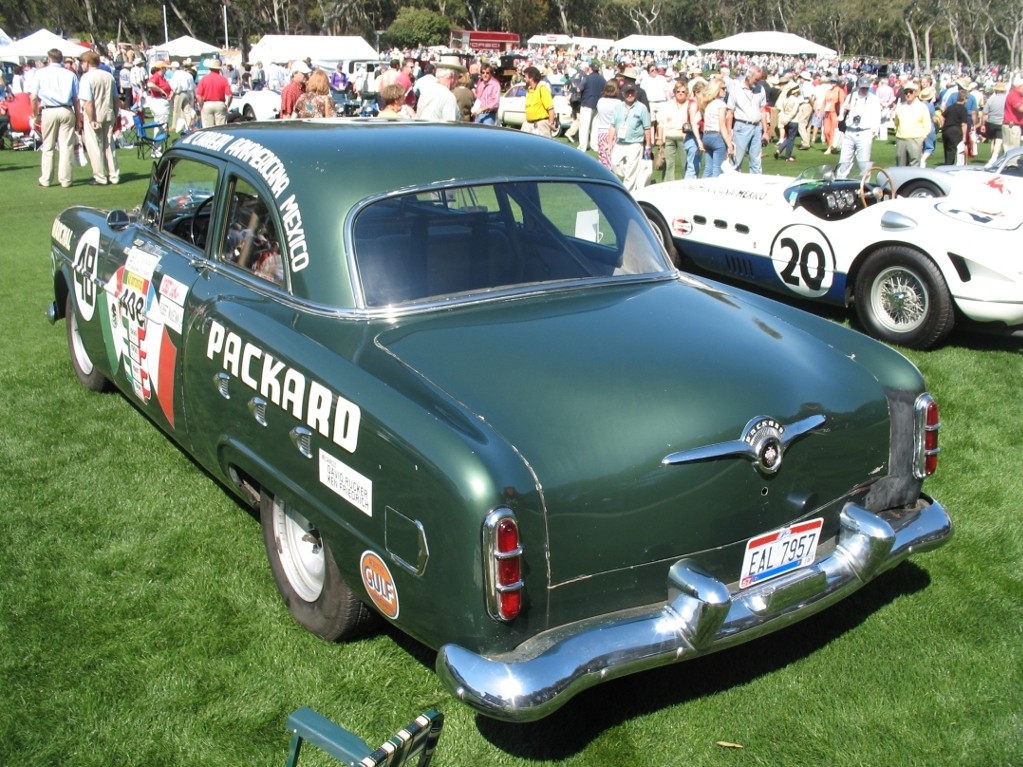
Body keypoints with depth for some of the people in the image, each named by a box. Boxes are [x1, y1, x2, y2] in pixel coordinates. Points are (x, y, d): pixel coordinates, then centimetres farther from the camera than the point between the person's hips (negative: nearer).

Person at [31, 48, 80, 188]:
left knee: (48, 147, 8)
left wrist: (36, 115, 11)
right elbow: (76, 99, 3)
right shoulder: (70, 74, 5)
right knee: (66, 147, 2)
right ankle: (65, 179, 2)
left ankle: (46, 180, 11)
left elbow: (34, 98, 1)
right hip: (67, 111, 0)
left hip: (48, 111, 0)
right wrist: (78, 117, 9)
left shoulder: (40, 73, 4)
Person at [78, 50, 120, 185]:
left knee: (95, 147, 2)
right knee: (109, 145, 12)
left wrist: (91, 120, -16)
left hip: (94, 117, -6)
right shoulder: (109, 76, 6)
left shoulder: (86, 78, -12)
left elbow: (88, 102, -18)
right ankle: (114, 176, 14)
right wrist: (115, 116, 18)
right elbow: (116, 98, 11)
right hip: (108, 114, 6)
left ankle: (100, 177, 5)